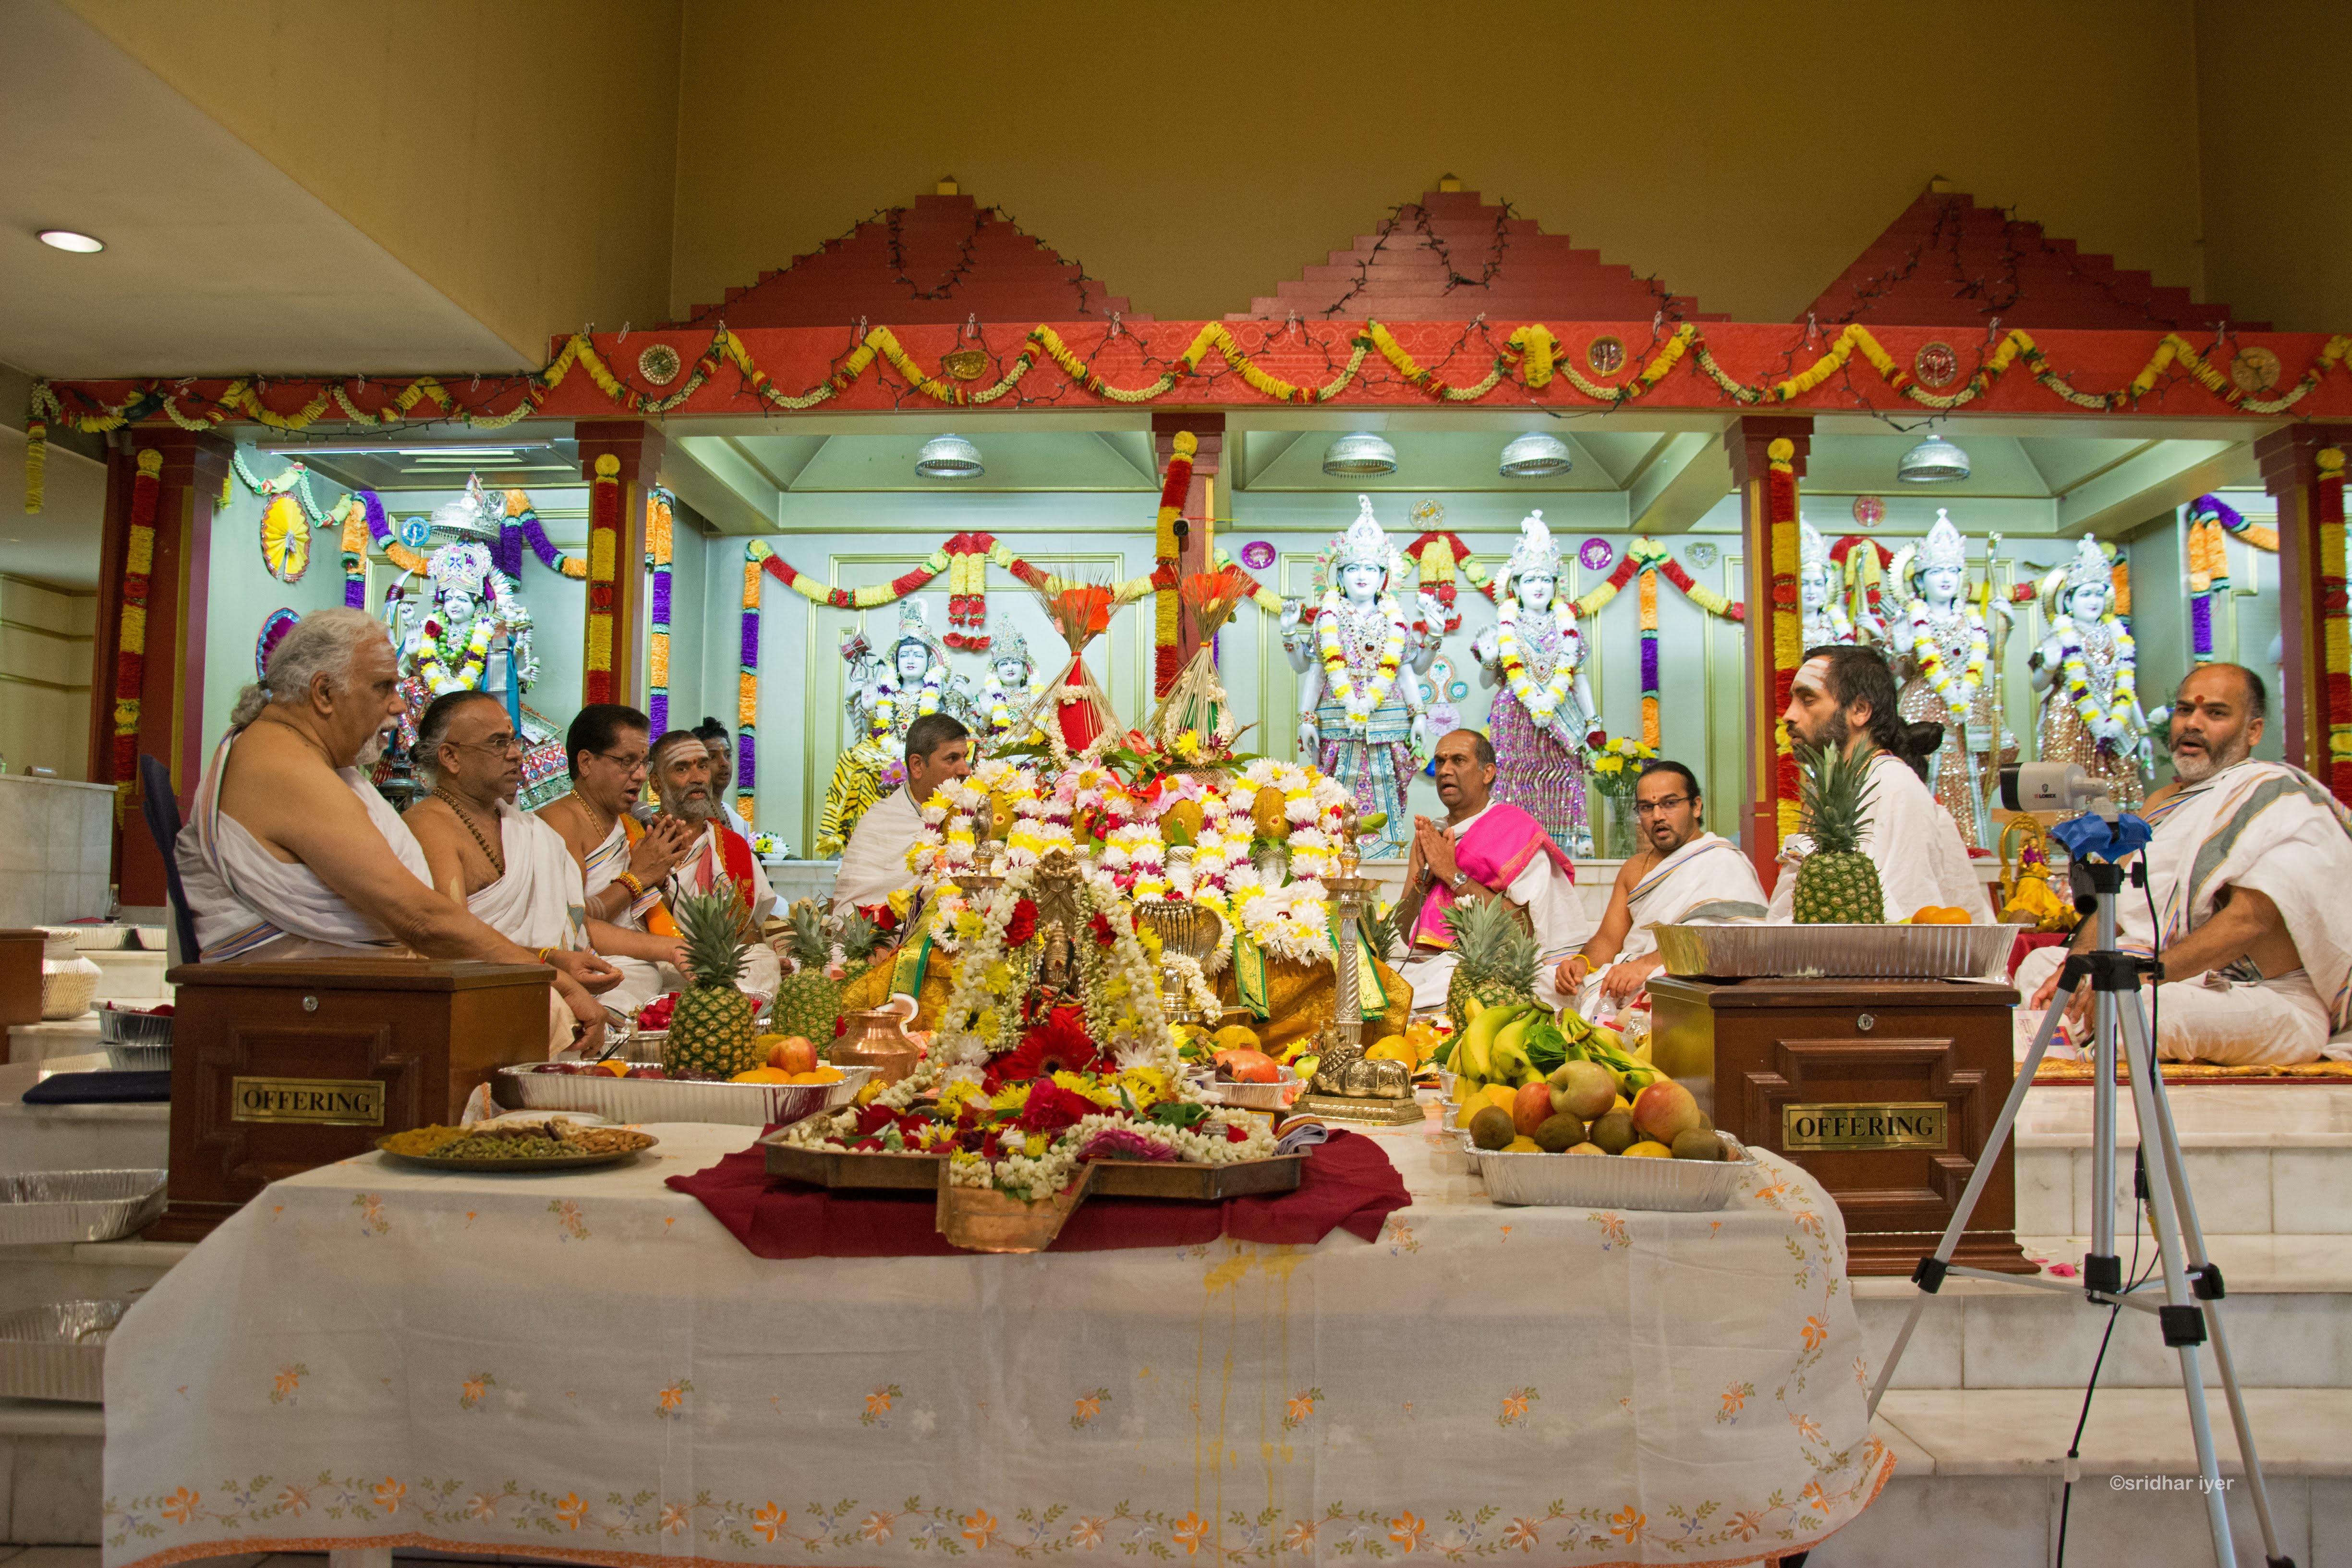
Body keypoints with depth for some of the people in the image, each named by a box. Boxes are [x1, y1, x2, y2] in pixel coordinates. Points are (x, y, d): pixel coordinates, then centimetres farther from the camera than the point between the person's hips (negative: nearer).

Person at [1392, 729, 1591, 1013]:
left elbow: (1526, 927, -13)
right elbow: (1401, 930, 13)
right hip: (1424, 963, 6)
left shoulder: (1517, 830, 0)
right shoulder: (1428, 836, 17)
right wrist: (1422, 879, -6)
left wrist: (1453, 874, -11)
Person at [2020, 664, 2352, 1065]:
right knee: (2039, 965, 3)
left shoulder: (2278, 796, -8)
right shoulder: (2165, 802, 19)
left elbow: (2250, 921, -22)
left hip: (2271, 1000, -9)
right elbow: (2116, 901, 15)